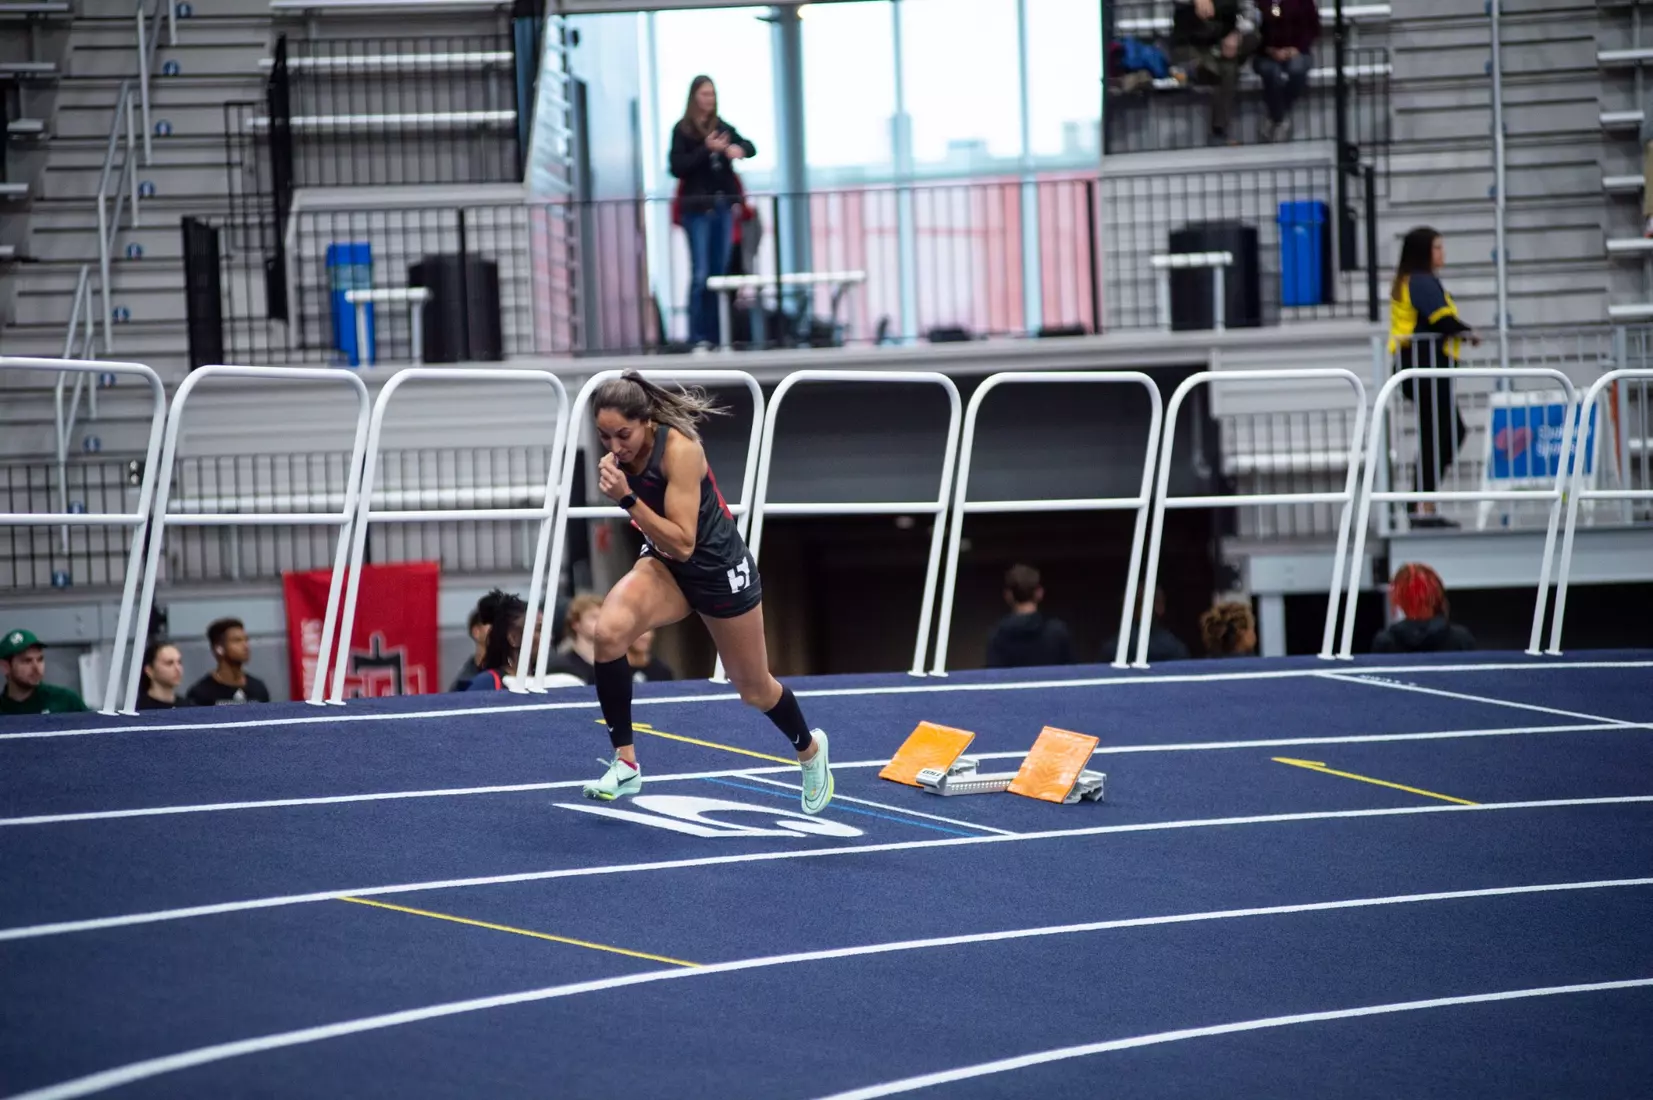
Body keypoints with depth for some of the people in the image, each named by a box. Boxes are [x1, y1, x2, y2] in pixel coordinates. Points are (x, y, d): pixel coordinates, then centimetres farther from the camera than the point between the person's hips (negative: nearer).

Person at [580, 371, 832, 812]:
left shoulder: (679, 449, -31)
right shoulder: (621, 449, -10)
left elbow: (682, 543, -33)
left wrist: (626, 498, -39)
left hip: (719, 568, -5)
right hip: (665, 564, 5)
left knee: (754, 690, 15)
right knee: (608, 631, -27)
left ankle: (810, 749, 49)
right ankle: (625, 765, -17)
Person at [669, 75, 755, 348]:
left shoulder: (722, 127, 10)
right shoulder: (682, 130, -2)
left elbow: (751, 147, 11)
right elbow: (677, 167, -8)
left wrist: (738, 148, -12)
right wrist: (706, 149, -18)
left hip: (723, 205, 5)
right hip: (698, 208, -5)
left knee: (720, 273, 5)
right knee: (700, 275, -8)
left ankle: (715, 335, 9)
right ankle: (698, 337, -5)